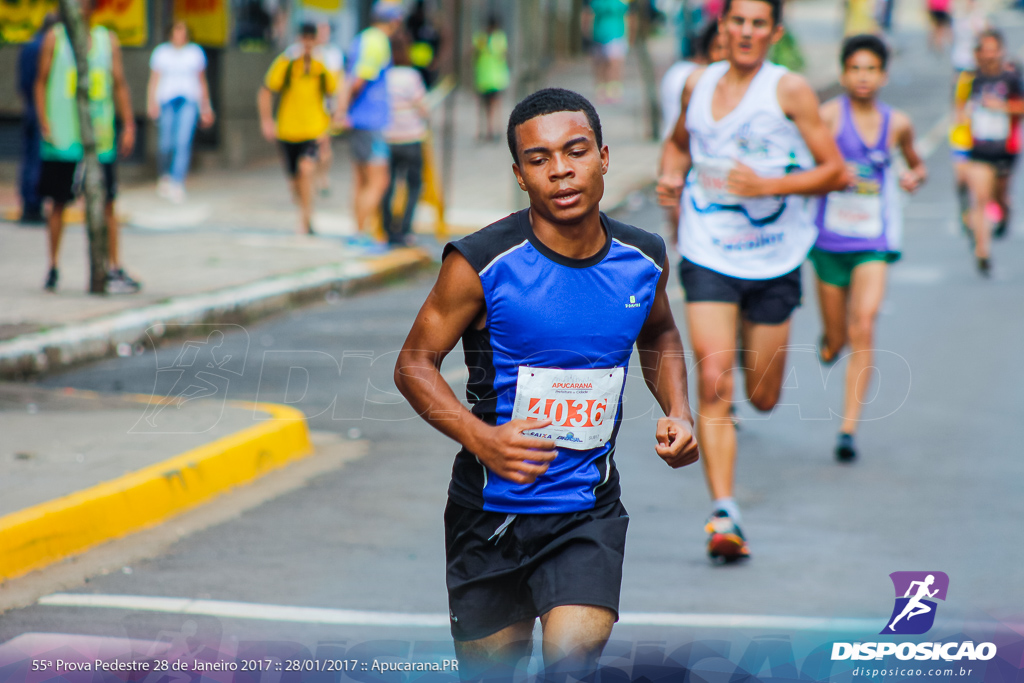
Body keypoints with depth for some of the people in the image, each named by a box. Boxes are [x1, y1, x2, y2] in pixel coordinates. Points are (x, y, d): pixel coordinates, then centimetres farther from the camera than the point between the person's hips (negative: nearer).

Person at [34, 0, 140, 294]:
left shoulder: (108, 40, 8)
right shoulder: (55, 38, 2)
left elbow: (120, 85, 11)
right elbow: (41, 82, 3)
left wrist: (128, 126, 3)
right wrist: (45, 124, -7)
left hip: (100, 137, 2)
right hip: (62, 137, -1)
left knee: (106, 204, 0)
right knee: (58, 203, 5)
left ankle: (113, 269, 3)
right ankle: (52, 267, 16)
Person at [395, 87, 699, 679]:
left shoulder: (644, 260, -2)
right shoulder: (481, 264, -14)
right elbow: (415, 364, -7)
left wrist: (678, 412, 2)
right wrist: (480, 437, -23)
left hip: (589, 507, 1)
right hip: (491, 510, -1)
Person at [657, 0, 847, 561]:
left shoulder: (790, 90, -6)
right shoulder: (698, 84, 6)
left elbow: (836, 173, -6)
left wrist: (769, 185, -20)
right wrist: (670, 176, 4)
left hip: (773, 261, -1)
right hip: (707, 257, 1)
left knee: (763, 398, 11)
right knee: (713, 383, -16)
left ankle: (758, 343, 49)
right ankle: (723, 514, -18)